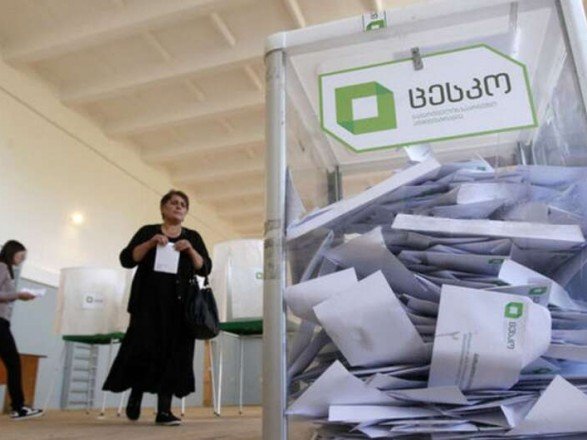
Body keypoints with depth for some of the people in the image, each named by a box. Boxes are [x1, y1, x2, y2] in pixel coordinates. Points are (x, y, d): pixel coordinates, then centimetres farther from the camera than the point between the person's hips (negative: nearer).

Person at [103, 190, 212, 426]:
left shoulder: (193, 237, 13)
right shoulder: (148, 231, 10)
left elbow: (205, 269, 4)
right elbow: (127, 259, 0)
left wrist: (189, 249, -12)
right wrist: (151, 243, -13)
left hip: (180, 304, 2)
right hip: (149, 301, -1)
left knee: (174, 352, -3)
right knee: (144, 347, -9)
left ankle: (164, 409, 2)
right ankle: (135, 393, 18)